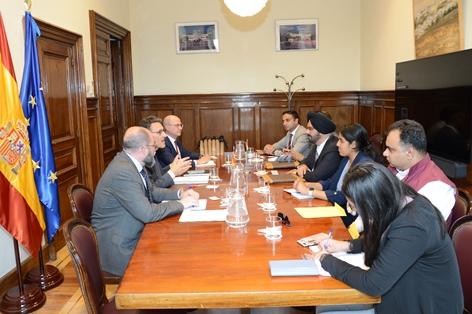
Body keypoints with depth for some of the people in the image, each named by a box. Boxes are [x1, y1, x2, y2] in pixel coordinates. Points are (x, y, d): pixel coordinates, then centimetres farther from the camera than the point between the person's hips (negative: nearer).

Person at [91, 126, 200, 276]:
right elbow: (147, 213, -28)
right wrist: (181, 204, -16)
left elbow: (152, 191, 15)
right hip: (119, 249, -8)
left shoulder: (130, 162, 1)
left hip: (133, 235, 8)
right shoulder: (123, 171, -26)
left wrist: (179, 193, 1)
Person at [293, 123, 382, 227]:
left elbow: (343, 197, -26)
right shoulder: (346, 160, 8)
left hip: (350, 219, -7)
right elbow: (330, 183, 12)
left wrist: (309, 191, -22)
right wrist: (306, 184, -5)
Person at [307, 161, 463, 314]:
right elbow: (380, 240, 16)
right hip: (405, 293, 8)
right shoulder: (399, 202, -6)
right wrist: (348, 245, 2)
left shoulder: (411, 228, -32)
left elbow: (373, 284, -29)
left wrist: (327, 261, -17)